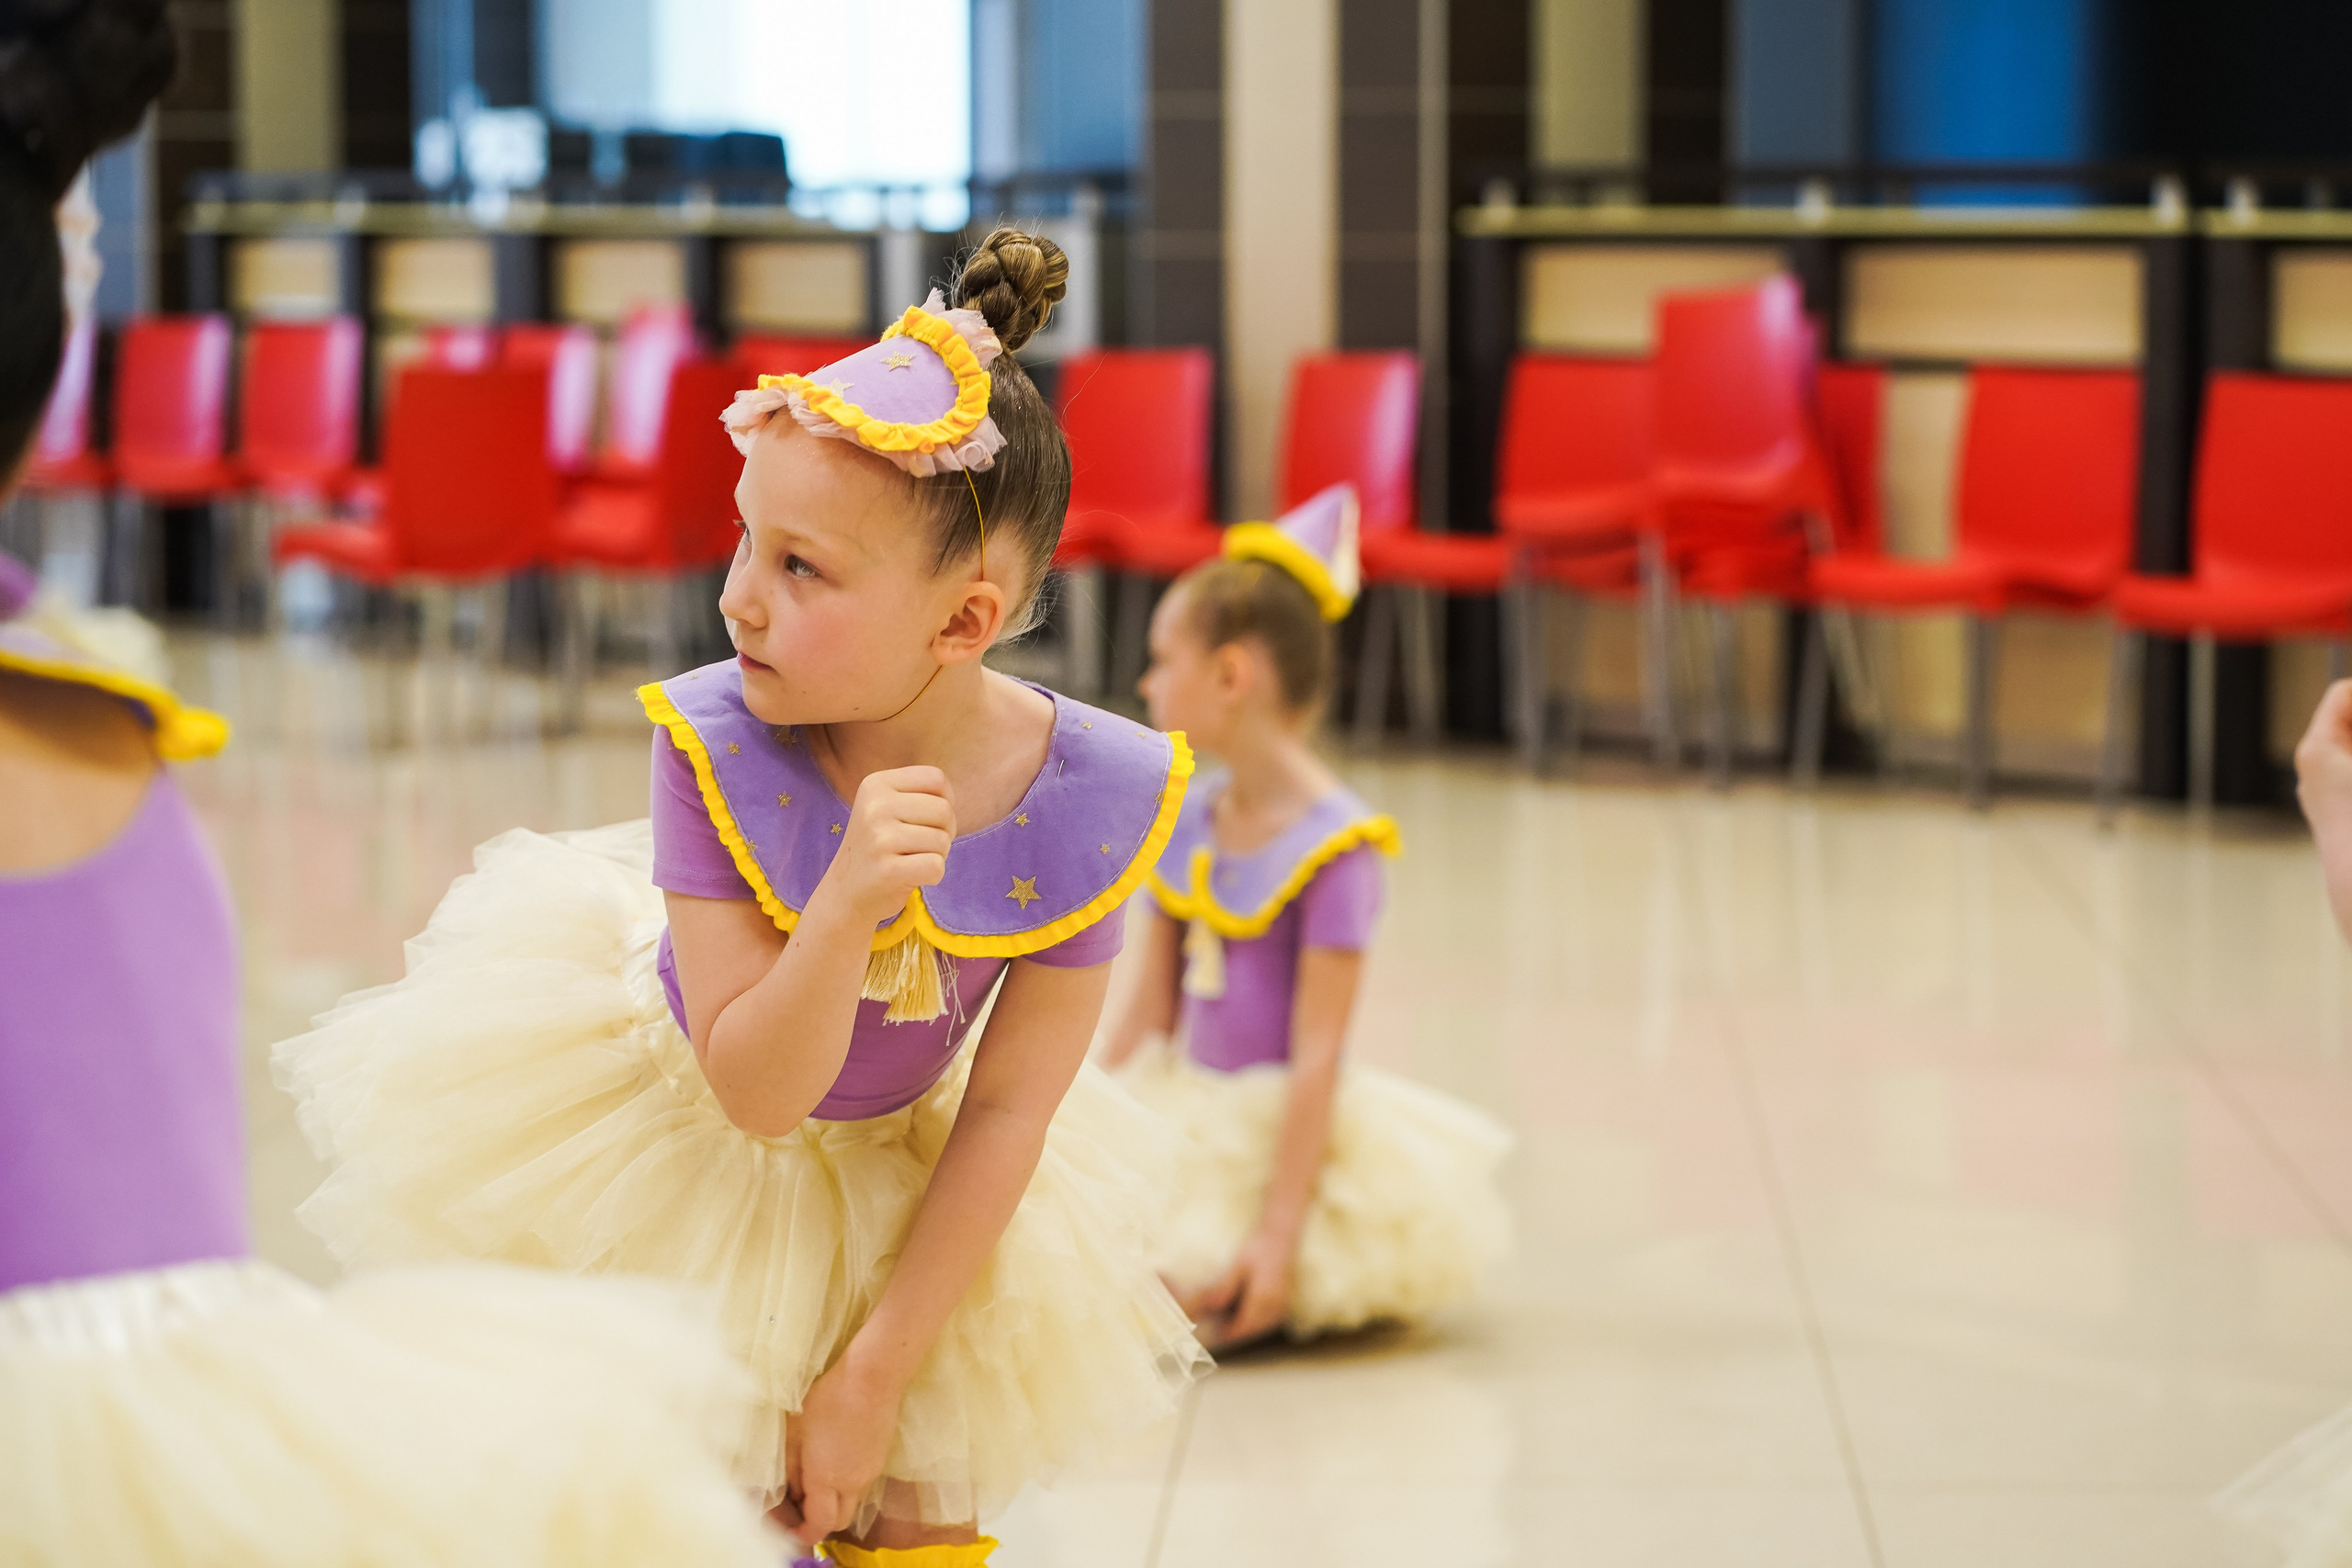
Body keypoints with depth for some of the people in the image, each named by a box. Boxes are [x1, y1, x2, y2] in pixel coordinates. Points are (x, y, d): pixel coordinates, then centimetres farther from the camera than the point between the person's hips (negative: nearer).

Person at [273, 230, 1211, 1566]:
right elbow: (755, 1091, -31)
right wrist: (848, 896, -49)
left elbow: (1008, 1113, -18)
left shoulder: (1084, 800, -26)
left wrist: (874, 1366, -16)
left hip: (910, 1178, 1)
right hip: (676, 1138, -1)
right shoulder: (719, 745, -30)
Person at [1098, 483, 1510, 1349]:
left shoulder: (1332, 847, -17)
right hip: (1190, 1111, 7)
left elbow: (1316, 1055, -20)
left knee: (1191, 1289, -27)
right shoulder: (1186, 825, 4)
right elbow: (1150, 1011, 10)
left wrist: (1278, 1232, -23)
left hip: (1284, 1128, -7)